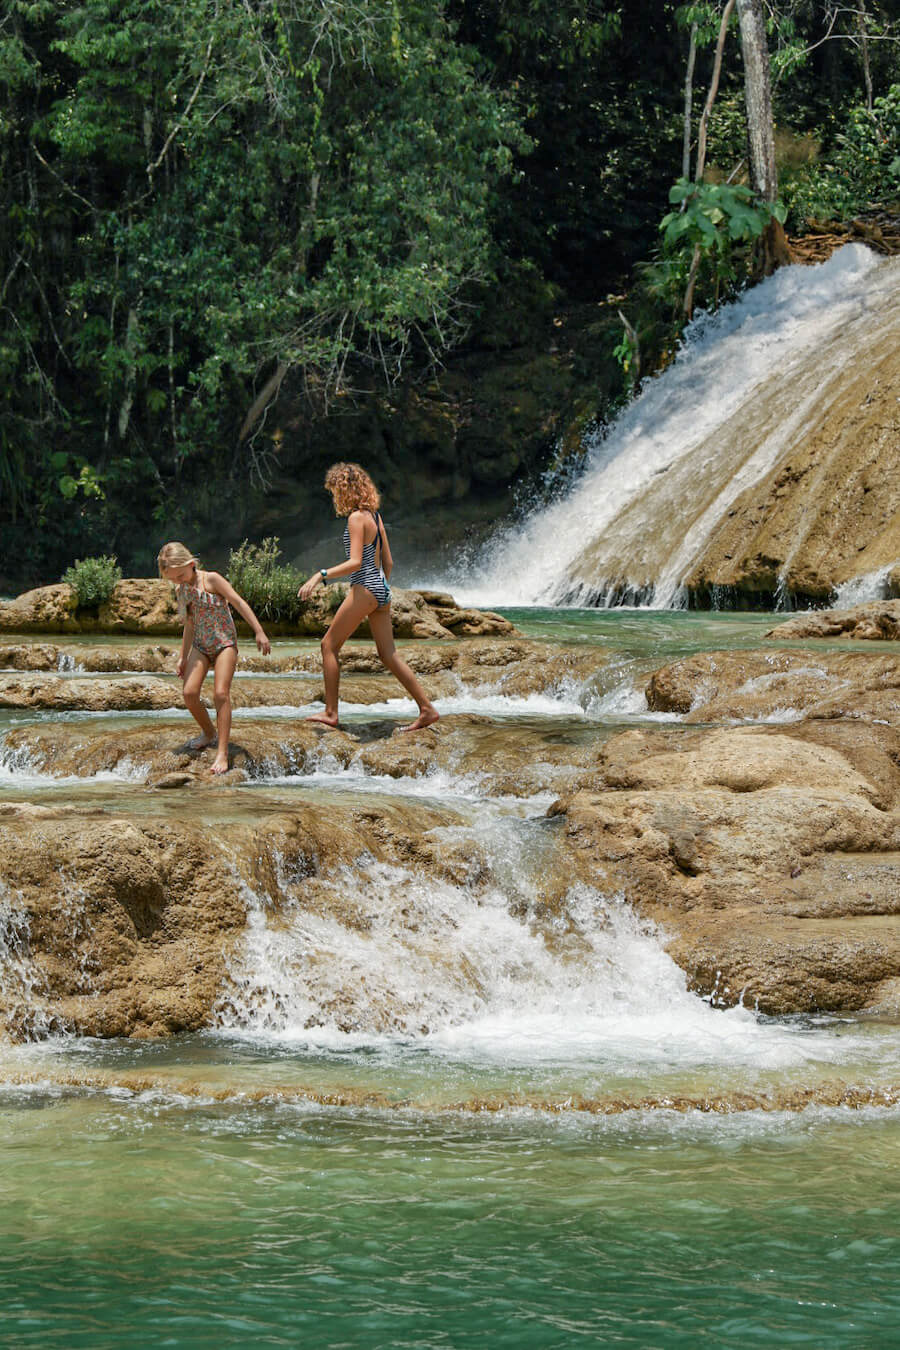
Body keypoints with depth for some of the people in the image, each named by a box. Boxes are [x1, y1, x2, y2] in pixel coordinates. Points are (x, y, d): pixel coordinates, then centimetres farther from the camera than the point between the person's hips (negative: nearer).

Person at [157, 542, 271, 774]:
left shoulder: (211, 580, -9)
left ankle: (222, 753, -19)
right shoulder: (181, 591, 9)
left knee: (221, 693, -18)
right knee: (189, 692, -10)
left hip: (224, 642, -6)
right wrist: (183, 657, 19)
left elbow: (239, 602, -11)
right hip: (201, 646, 6)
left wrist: (259, 632, -16)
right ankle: (208, 732, 18)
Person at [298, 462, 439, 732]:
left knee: (329, 645, 0)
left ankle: (330, 712, -1)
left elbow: (355, 562, -21)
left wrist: (321, 575, -25)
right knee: (388, 654, 10)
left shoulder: (357, 518, -13)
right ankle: (427, 708, 5)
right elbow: (388, 562, 17)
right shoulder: (375, 516, 14)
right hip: (382, 589, 9)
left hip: (365, 588, -9)